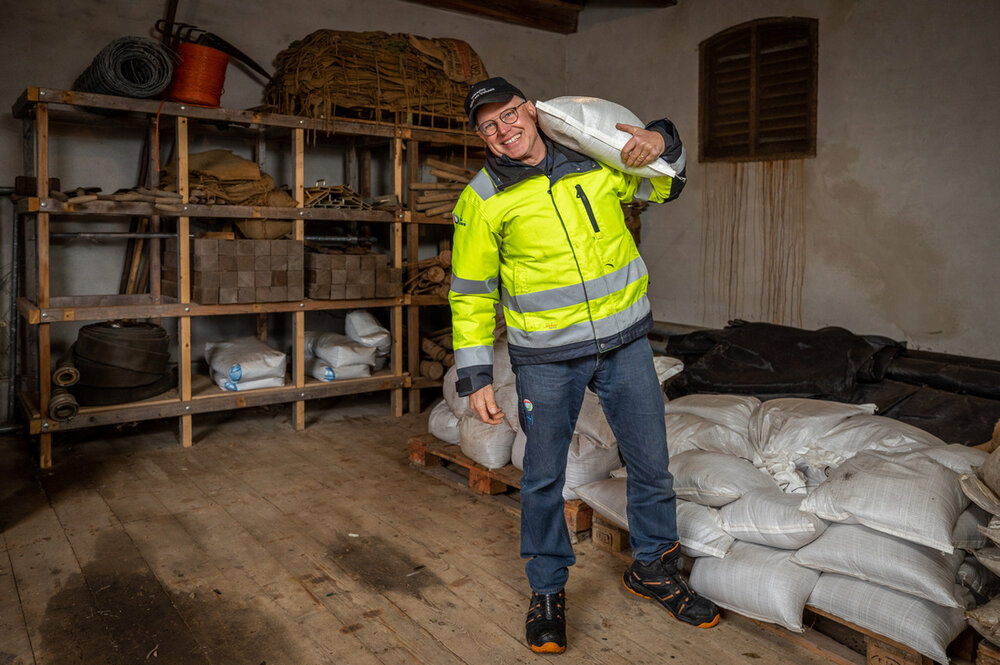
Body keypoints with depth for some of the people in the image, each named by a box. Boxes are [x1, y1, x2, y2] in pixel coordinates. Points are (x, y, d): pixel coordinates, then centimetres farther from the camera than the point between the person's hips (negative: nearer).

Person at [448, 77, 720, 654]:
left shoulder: (594, 160, 3)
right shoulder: (483, 200, -5)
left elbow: (664, 187, 20)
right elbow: (471, 293, -2)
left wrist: (662, 142, -3)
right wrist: (477, 377, -6)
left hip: (626, 342, 3)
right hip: (547, 358, -2)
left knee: (652, 464, 12)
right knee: (544, 477, 7)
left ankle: (654, 568, 36)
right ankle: (548, 590, 30)